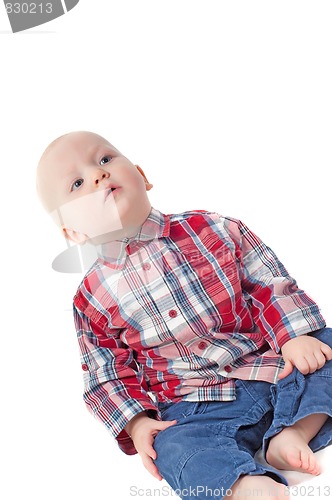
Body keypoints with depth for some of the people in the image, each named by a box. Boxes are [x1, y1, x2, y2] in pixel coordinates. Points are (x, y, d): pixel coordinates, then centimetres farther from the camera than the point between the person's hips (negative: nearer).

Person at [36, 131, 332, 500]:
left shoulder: (212, 230, -3)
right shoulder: (92, 298, -1)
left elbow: (270, 283, 1)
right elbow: (106, 374, 6)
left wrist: (295, 335, -12)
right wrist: (135, 422, -8)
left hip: (272, 368, 3)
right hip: (194, 406, -2)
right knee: (177, 448, -29)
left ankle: (292, 434, -16)